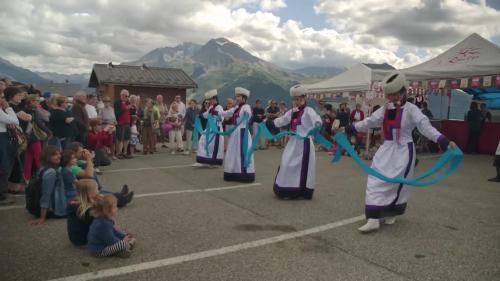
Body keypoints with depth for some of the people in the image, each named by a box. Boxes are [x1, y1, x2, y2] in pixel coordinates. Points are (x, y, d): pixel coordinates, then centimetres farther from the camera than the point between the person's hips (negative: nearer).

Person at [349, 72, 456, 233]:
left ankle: (391, 213, 24)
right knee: (376, 181, -3)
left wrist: (443, 141, -34)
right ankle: (373, 219, 2)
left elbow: (425, 126, -20)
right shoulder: (385, 110, 7)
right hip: (386, 150, 5)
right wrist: (349, 129, 14)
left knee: (396, 184, 1)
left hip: (403, 151, -5)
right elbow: (369, 122, 14)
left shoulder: (411, 110, -10)